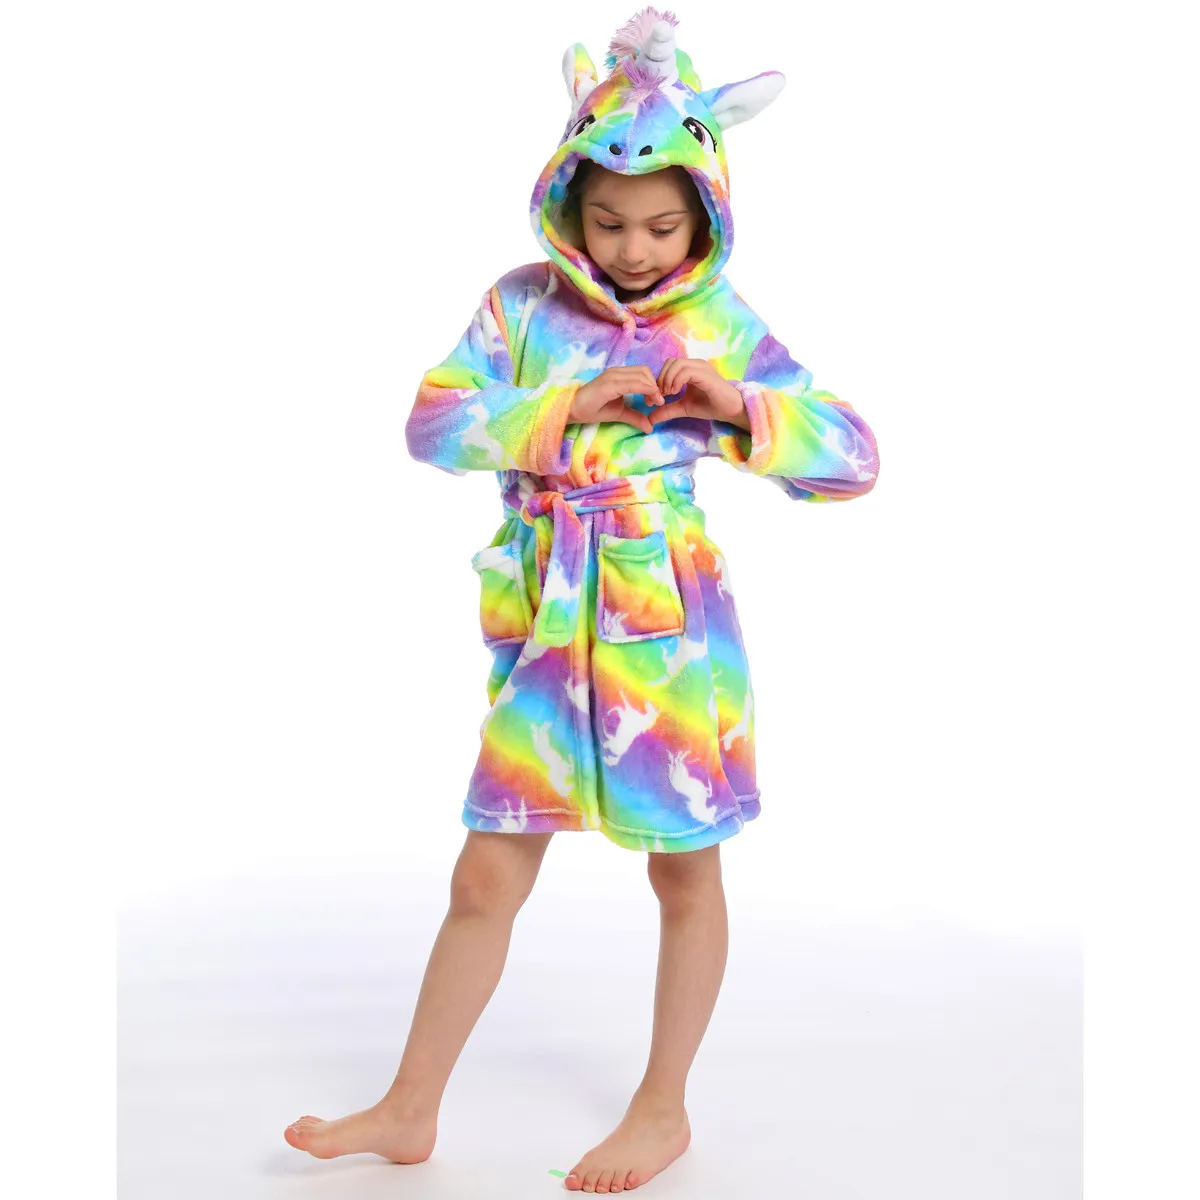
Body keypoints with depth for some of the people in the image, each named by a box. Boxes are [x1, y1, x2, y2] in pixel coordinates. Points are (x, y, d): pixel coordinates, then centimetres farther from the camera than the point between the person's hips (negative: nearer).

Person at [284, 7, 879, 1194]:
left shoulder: (721, 325, -2)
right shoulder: (523, 303, 2)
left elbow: (855, 457, -3)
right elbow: (434, 423, -8)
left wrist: (739, 405, -19)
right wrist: (568, 409, -18)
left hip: (676, 631, -1)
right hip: (548, 632, 2)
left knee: (685, 872, 11)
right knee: (486, 879, 7)